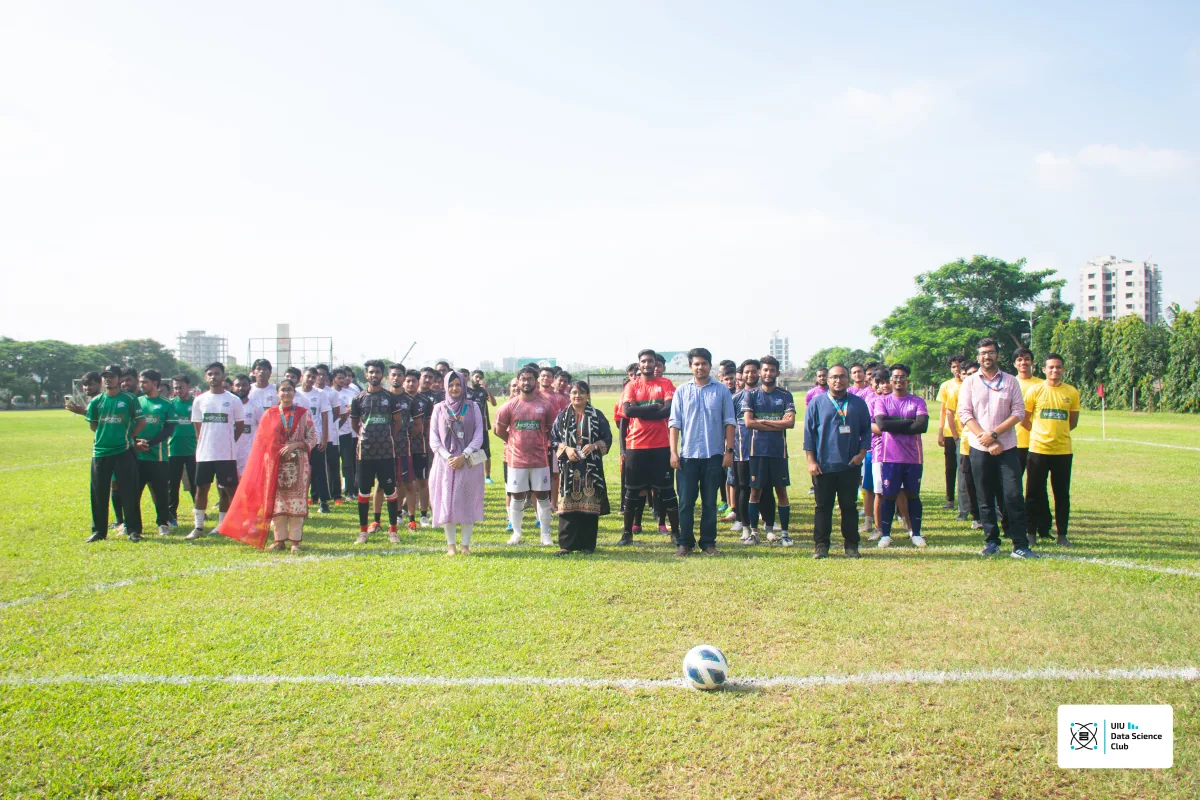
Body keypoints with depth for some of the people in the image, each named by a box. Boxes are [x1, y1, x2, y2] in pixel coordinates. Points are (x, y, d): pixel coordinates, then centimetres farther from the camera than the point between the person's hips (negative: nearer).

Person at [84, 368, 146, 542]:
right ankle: (99, 531, 18)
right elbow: (93, 425, 15)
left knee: (129, 492, -2)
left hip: (124, 451, -4)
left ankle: (134, 530, 4)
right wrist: (106, 435, 7)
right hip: (100, 452, 4)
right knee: (99, 493, 8)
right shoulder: (96, 401, 8)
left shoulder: (130, 399, -1)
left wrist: (128, 437, 0)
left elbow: (141, 422, 1)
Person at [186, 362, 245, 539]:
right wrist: (203, 443, 8)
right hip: (204, 453, 2)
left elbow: (239, 425, 7)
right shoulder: (199, 400, 7)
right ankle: (199, 526, 14)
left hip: (227, 454, -2)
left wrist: (228, 442, 7)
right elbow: (197, 427, 14)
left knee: (229, 489, 1)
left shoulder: (233, 400, 0)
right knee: (201, 488, 5)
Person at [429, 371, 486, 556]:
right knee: (446, 501, 0)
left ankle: (466, 544, 6)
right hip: (445, 462, 1)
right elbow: (433, 438, 2)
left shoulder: (473, 407, 6)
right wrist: (448, 457, -11)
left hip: (469, 462, 0)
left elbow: (479, 435, -1)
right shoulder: (439, 408, 7)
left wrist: (464, 456, -12)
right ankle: (451, 544, 7)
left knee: (468, 502, 0)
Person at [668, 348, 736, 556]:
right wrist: (673, 452, -4)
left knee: (710, 502, 7)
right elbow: (674, 423, 4)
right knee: (686, 502, 3)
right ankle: (685, 542, 12)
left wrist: (729, 450, -3)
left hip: (714, 454, 0)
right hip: (687, 454, 0)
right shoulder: (682, 391, 5)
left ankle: (708, 542, 15)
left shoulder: (721, 390, 3)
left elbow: (729, 422, 4)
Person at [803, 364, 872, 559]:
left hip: (850, 465, 1)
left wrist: (861, 453, -3)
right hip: (823, 465, -1)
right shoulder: (816, 403, 3)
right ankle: (821, 545, 12)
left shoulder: (858, 404, 7)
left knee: (849, 506, 7)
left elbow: (866, 431, 10)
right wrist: (811, 460, -4)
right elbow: (809, 433, 2)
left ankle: (851, 545, 15)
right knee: (823, 506, 5)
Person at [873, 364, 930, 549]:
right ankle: (885, 534, 12)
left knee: (913, 494, 9)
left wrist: (894, 424, -10)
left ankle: (916, 533, 18)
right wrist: (908, 422, -11)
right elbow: (881, 424, -15)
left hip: (913, 457, 1)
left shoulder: (918, 401, 3)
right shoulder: (882, 401, 3)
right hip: (890, 457, -1)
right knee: (889, 495, 4)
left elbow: (923, 425, -13)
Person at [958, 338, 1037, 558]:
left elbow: (1019, 412, -2)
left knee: (1014, 496, -6)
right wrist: (985, 439, -13)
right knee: (985, 498, 6)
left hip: (1007, 447, -1)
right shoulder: (969, 383, 5)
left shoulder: (1011, 382, 5)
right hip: (979, 448, 1)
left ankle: (1020, 545, -2)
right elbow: (964, 414, -3)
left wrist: (994, 434, -13)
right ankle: (992, 541, 16)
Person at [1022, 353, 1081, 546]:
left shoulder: (1072, 392, 4)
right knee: (1034, 493, 4)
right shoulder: (1035, 390, -1)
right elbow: (1024, 419, 5)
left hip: (1063, 450, 1)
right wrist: (1040, 432, 6)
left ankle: (1062, 534, 15)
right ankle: (1032, 532, 14)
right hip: (1038, 449, -1)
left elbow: (1073, 422, 13)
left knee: (1062, 494, 6)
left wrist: (1058, 432, 8)